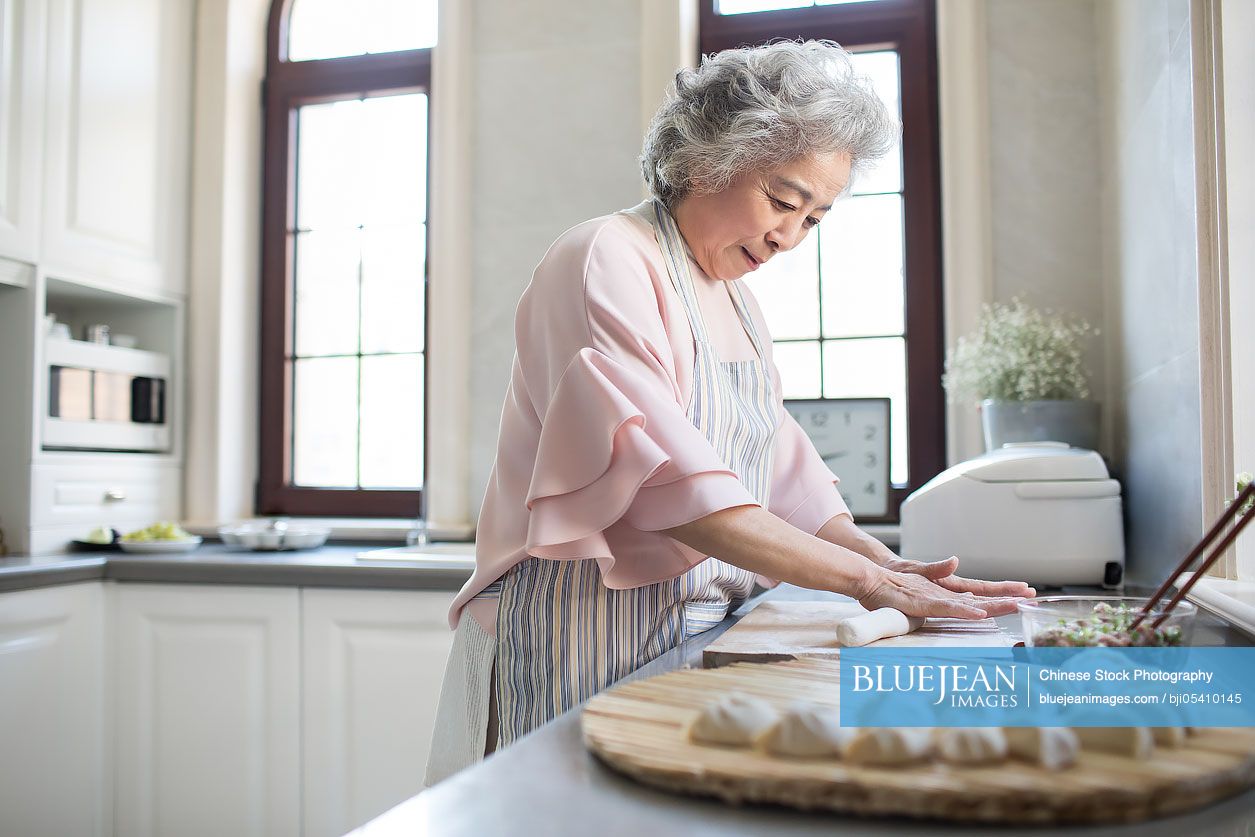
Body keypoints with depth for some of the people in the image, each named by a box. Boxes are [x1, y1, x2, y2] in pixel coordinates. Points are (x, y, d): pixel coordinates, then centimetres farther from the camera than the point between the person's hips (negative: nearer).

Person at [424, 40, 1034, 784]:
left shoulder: (737, 302, 15)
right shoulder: (607, 262, -13)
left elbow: (784, 473, 11)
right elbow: (671, 482, -24)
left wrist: (887, 562, -5)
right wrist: (867, 580, -24)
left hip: (702, 633, 8)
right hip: (586, 634, -7)